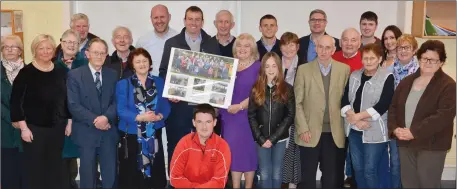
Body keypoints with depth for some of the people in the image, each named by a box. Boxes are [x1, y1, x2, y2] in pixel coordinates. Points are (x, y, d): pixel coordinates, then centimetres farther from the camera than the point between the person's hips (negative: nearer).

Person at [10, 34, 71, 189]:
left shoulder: (61, 72, 5)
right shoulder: (26, 73, -6)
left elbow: (67, 99, 11)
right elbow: (15, 102, -7)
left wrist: (69, 122, 7)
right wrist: (23, 127, -11)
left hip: (57, 128, 3)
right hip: (34, 128, -3)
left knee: (55, 167, 11)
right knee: (35, 168, 4)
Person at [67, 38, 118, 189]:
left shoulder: (113, 75, 7)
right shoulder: (75, 75, -3)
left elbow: (116, 101, 2)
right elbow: (73, 105, -10)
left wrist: (106, 117, -17)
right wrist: (94, 120, -18)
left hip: (109, 132, 2)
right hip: (86, 133, -2)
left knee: (110, 174, 7)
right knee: (88, 174, 10)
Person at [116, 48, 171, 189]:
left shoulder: (160, 82, 9)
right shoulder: (123, 84, 2)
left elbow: (166, 106, 3)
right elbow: (121, 110, -8)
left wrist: (159, 116, -18)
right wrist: (139, 117, -23)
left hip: (154, 135, 2)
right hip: (131, 135, -2)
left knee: (156, 174, 4)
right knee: (132, 176, 3)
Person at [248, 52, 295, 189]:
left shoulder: (287, 89, 0)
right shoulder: (256, 89, 3)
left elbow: (290, 115, -4)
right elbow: (251, 115, 1)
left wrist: (273, 138, -11)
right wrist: (261, 138, -9)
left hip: (280, 138, -1)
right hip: (261, 139, 1)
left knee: (276, 173, 7)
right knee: (265, 174, 4)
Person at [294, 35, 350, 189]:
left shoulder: (344, 69, 4)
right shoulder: (303, 69, 0)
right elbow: (297, 103, -2)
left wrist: (345, 127, 0)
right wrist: (303, 129, -9)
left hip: (335, 133, 1)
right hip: (310, 132, -1)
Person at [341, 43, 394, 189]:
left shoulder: (387, 77, -5)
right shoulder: (354, 76, 9)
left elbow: (383, 105, -15)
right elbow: (344, 100, 2)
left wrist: (358, 116, -15)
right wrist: (355, 119, -14)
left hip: (375, 131, -5)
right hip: (354, 130, 5)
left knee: (370, 170, -2)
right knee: (357, 168, 12)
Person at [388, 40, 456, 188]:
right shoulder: (407, 81, 11)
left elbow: (444, 115, -20)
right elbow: (393, 107, 11)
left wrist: (414, 132, -22)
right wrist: (395, 128, -7)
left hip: (431, 145, -5)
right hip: (405, 143, 5)